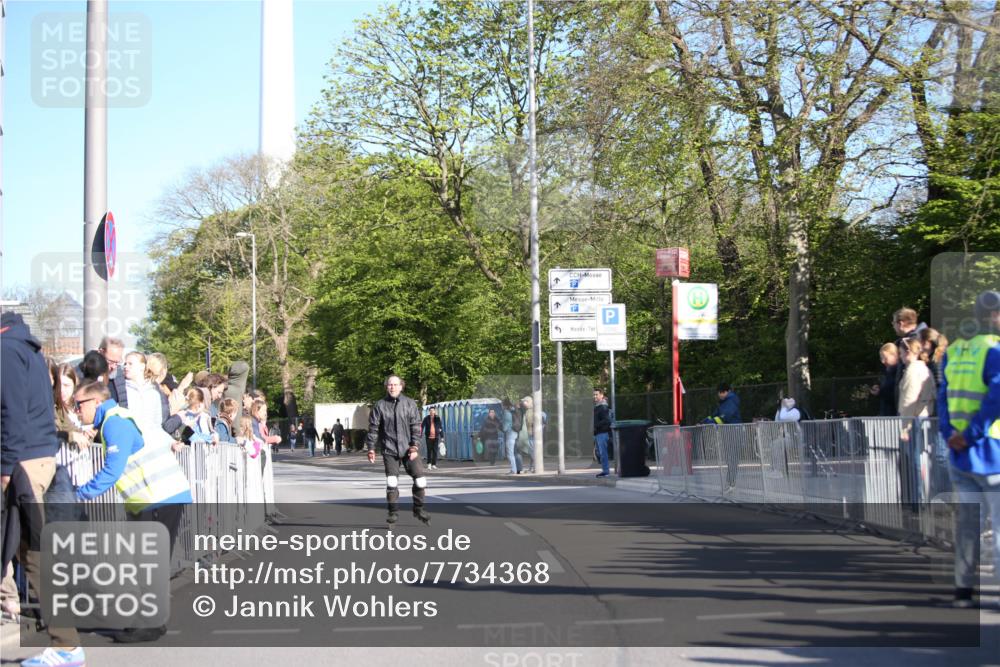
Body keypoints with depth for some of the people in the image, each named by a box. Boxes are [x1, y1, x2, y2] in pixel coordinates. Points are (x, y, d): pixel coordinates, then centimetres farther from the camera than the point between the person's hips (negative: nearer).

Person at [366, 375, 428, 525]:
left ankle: (418, 509, 17)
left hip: (409, 450, 1)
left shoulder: (410, 403, 2)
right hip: (389, 450, -1)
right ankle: (393, 512, 10)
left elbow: (416, 427, 0)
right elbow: (373, 428, 3)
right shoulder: (380, 405, 1)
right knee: (391, 483, -4)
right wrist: (371, 448, -1)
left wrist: (415, 446, -10)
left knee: (420, 479, -2)